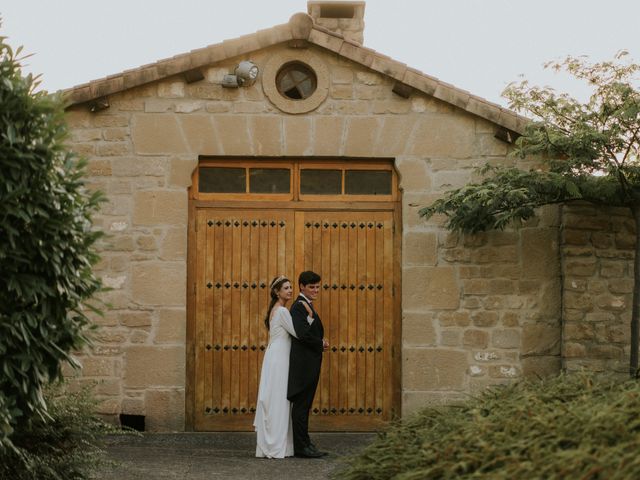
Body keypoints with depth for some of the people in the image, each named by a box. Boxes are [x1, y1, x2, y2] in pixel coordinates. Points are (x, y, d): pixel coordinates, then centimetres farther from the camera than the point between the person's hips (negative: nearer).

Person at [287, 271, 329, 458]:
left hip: (309, 364, 10)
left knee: (303, 405, 13)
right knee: (301, 404, -6)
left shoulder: (306, 305, 19)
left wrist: (321, 342, 3)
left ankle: (303, 444, 18)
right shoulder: (299, 306, -14)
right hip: (303, 363, -10)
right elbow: (303, 334, -24)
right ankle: (302, 446, -3)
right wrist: (321, 344, -10)